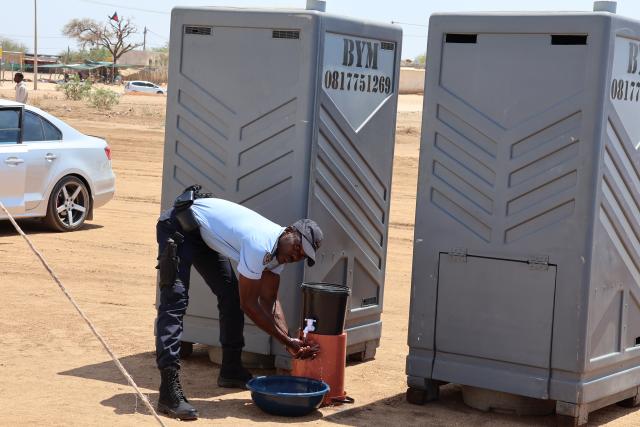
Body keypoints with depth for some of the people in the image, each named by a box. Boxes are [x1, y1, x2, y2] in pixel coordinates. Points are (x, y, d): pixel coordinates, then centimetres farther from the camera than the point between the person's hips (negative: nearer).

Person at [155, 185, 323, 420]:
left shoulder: (279, 250, -3)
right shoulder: (260, 244, -31)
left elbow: (269, 300, 1)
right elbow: (249, 304, -25)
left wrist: (290, 342, -10)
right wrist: (287, 341, -20)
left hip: (204, 233, 10)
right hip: (179, 224, -10)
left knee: (231, 295, 8)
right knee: (175, 302, -20)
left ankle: (231, 369, 23)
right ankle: (169, 390, -28)